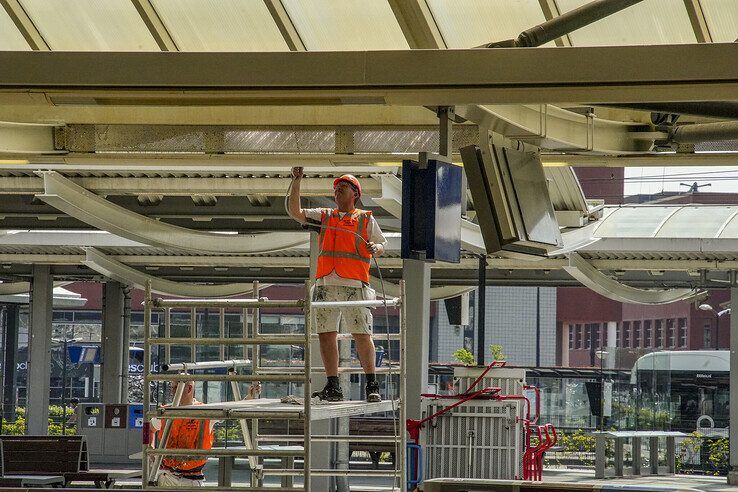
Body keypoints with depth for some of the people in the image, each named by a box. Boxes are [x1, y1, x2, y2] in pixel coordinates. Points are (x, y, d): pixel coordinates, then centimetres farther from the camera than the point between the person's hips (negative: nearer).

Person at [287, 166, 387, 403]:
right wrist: (296, 182, 4)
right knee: (326, 334, 0)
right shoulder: (324, 216, 19)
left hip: (354, 285, -3)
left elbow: (382, 245, 13)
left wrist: (374, 248, -11)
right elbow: (294, 211, 12)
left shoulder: (366, 219, 12)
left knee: (362, 335, -7)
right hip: (326, 284, 3)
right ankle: (333, 387, 3)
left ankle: (372, 386, -2)